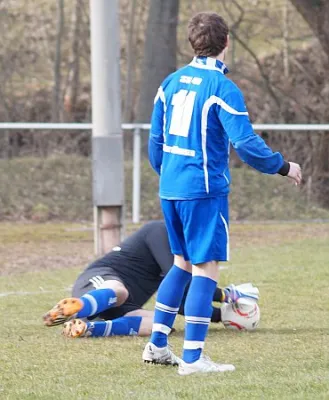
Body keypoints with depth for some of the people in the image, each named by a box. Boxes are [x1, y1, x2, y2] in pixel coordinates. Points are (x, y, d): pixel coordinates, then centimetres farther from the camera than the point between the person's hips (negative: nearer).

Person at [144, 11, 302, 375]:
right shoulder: (222, 89, -13)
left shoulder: (171, 83, 8)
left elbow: (156, 140, 15)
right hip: (204, 190, -7)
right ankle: (192, 357, -6)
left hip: (171, 189, 7)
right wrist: (283, 167, -4)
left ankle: (157, 345, 20)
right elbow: (246, 145, -18)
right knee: (206, 269, -3)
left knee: (183, 263, 19)